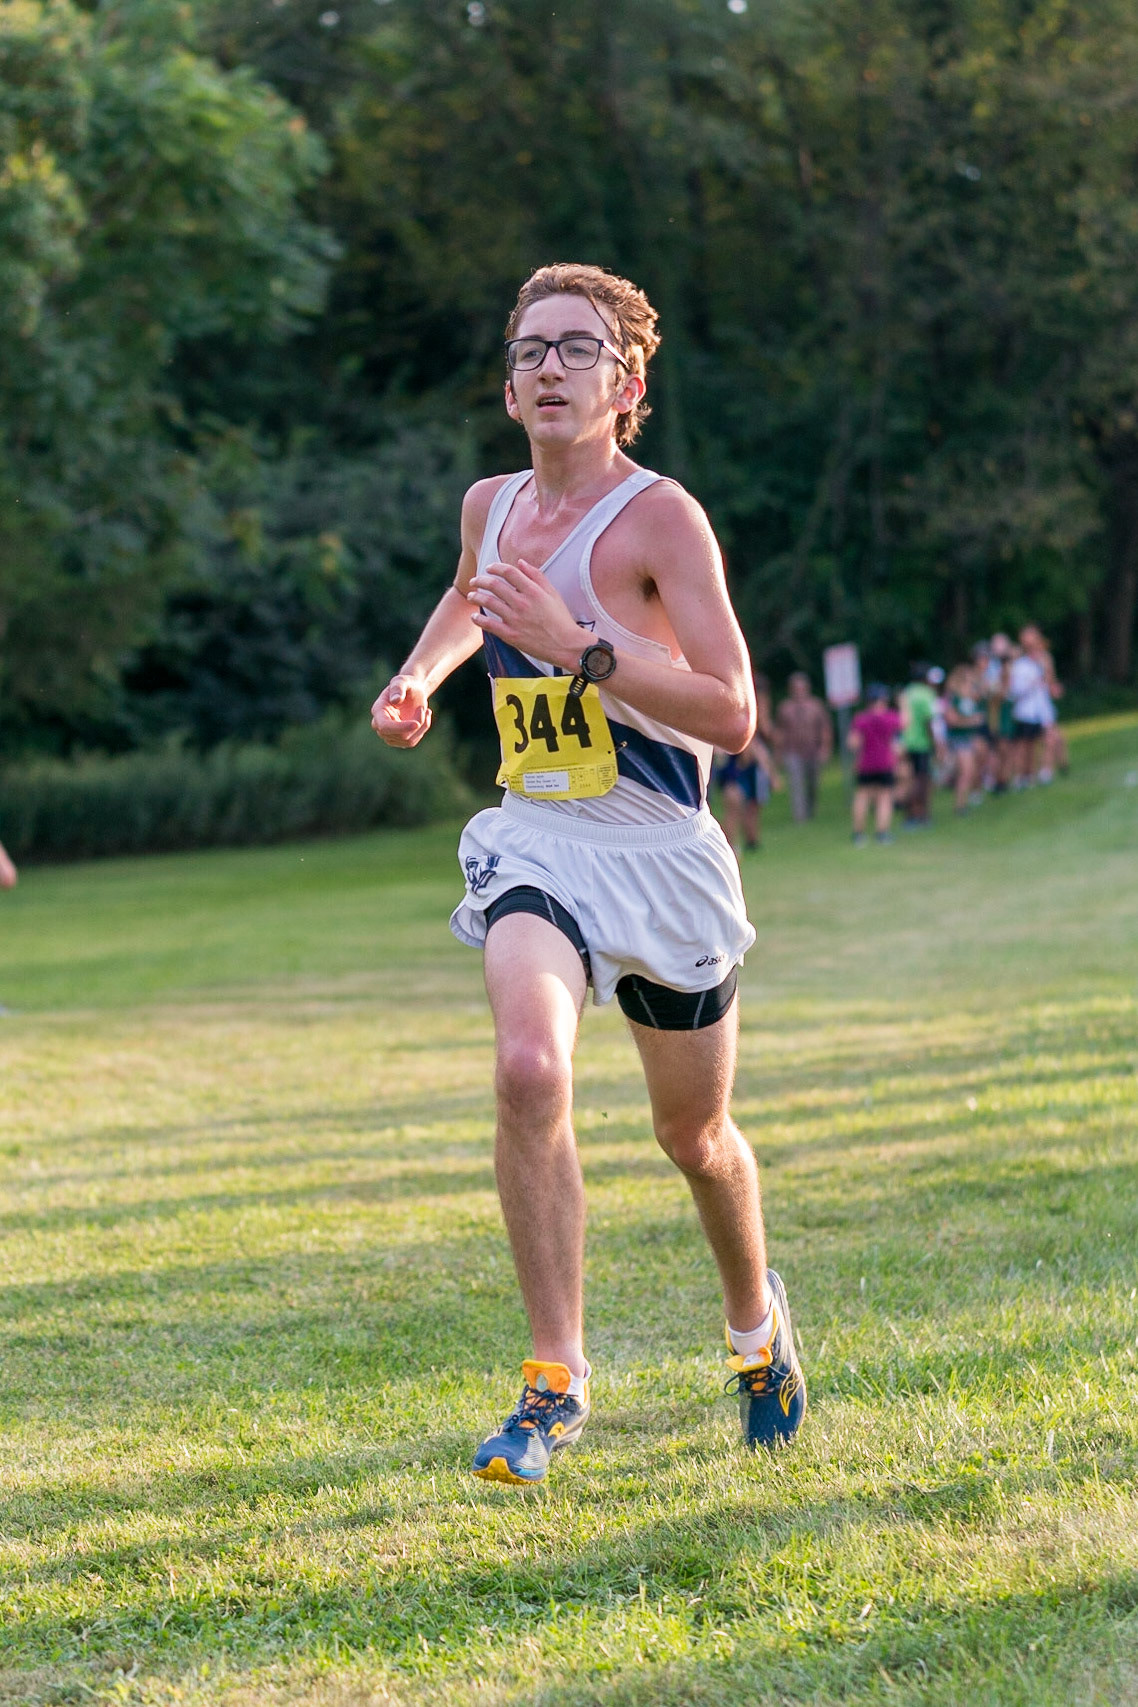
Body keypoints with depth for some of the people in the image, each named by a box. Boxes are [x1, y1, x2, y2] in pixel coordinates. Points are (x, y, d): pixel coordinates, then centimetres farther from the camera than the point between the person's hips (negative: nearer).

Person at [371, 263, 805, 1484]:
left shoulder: (661, 517, -14)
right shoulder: (491, 505, 5)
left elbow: (732, 715, -21)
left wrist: (577, 644, -27)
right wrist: (416, 677, 15)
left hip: (660, 852, -3)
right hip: (535, 843, 3)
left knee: (692, 1131, 12)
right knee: (528, 1071, -24)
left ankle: (755, 1319, 44)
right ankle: (556, 1381, -17)